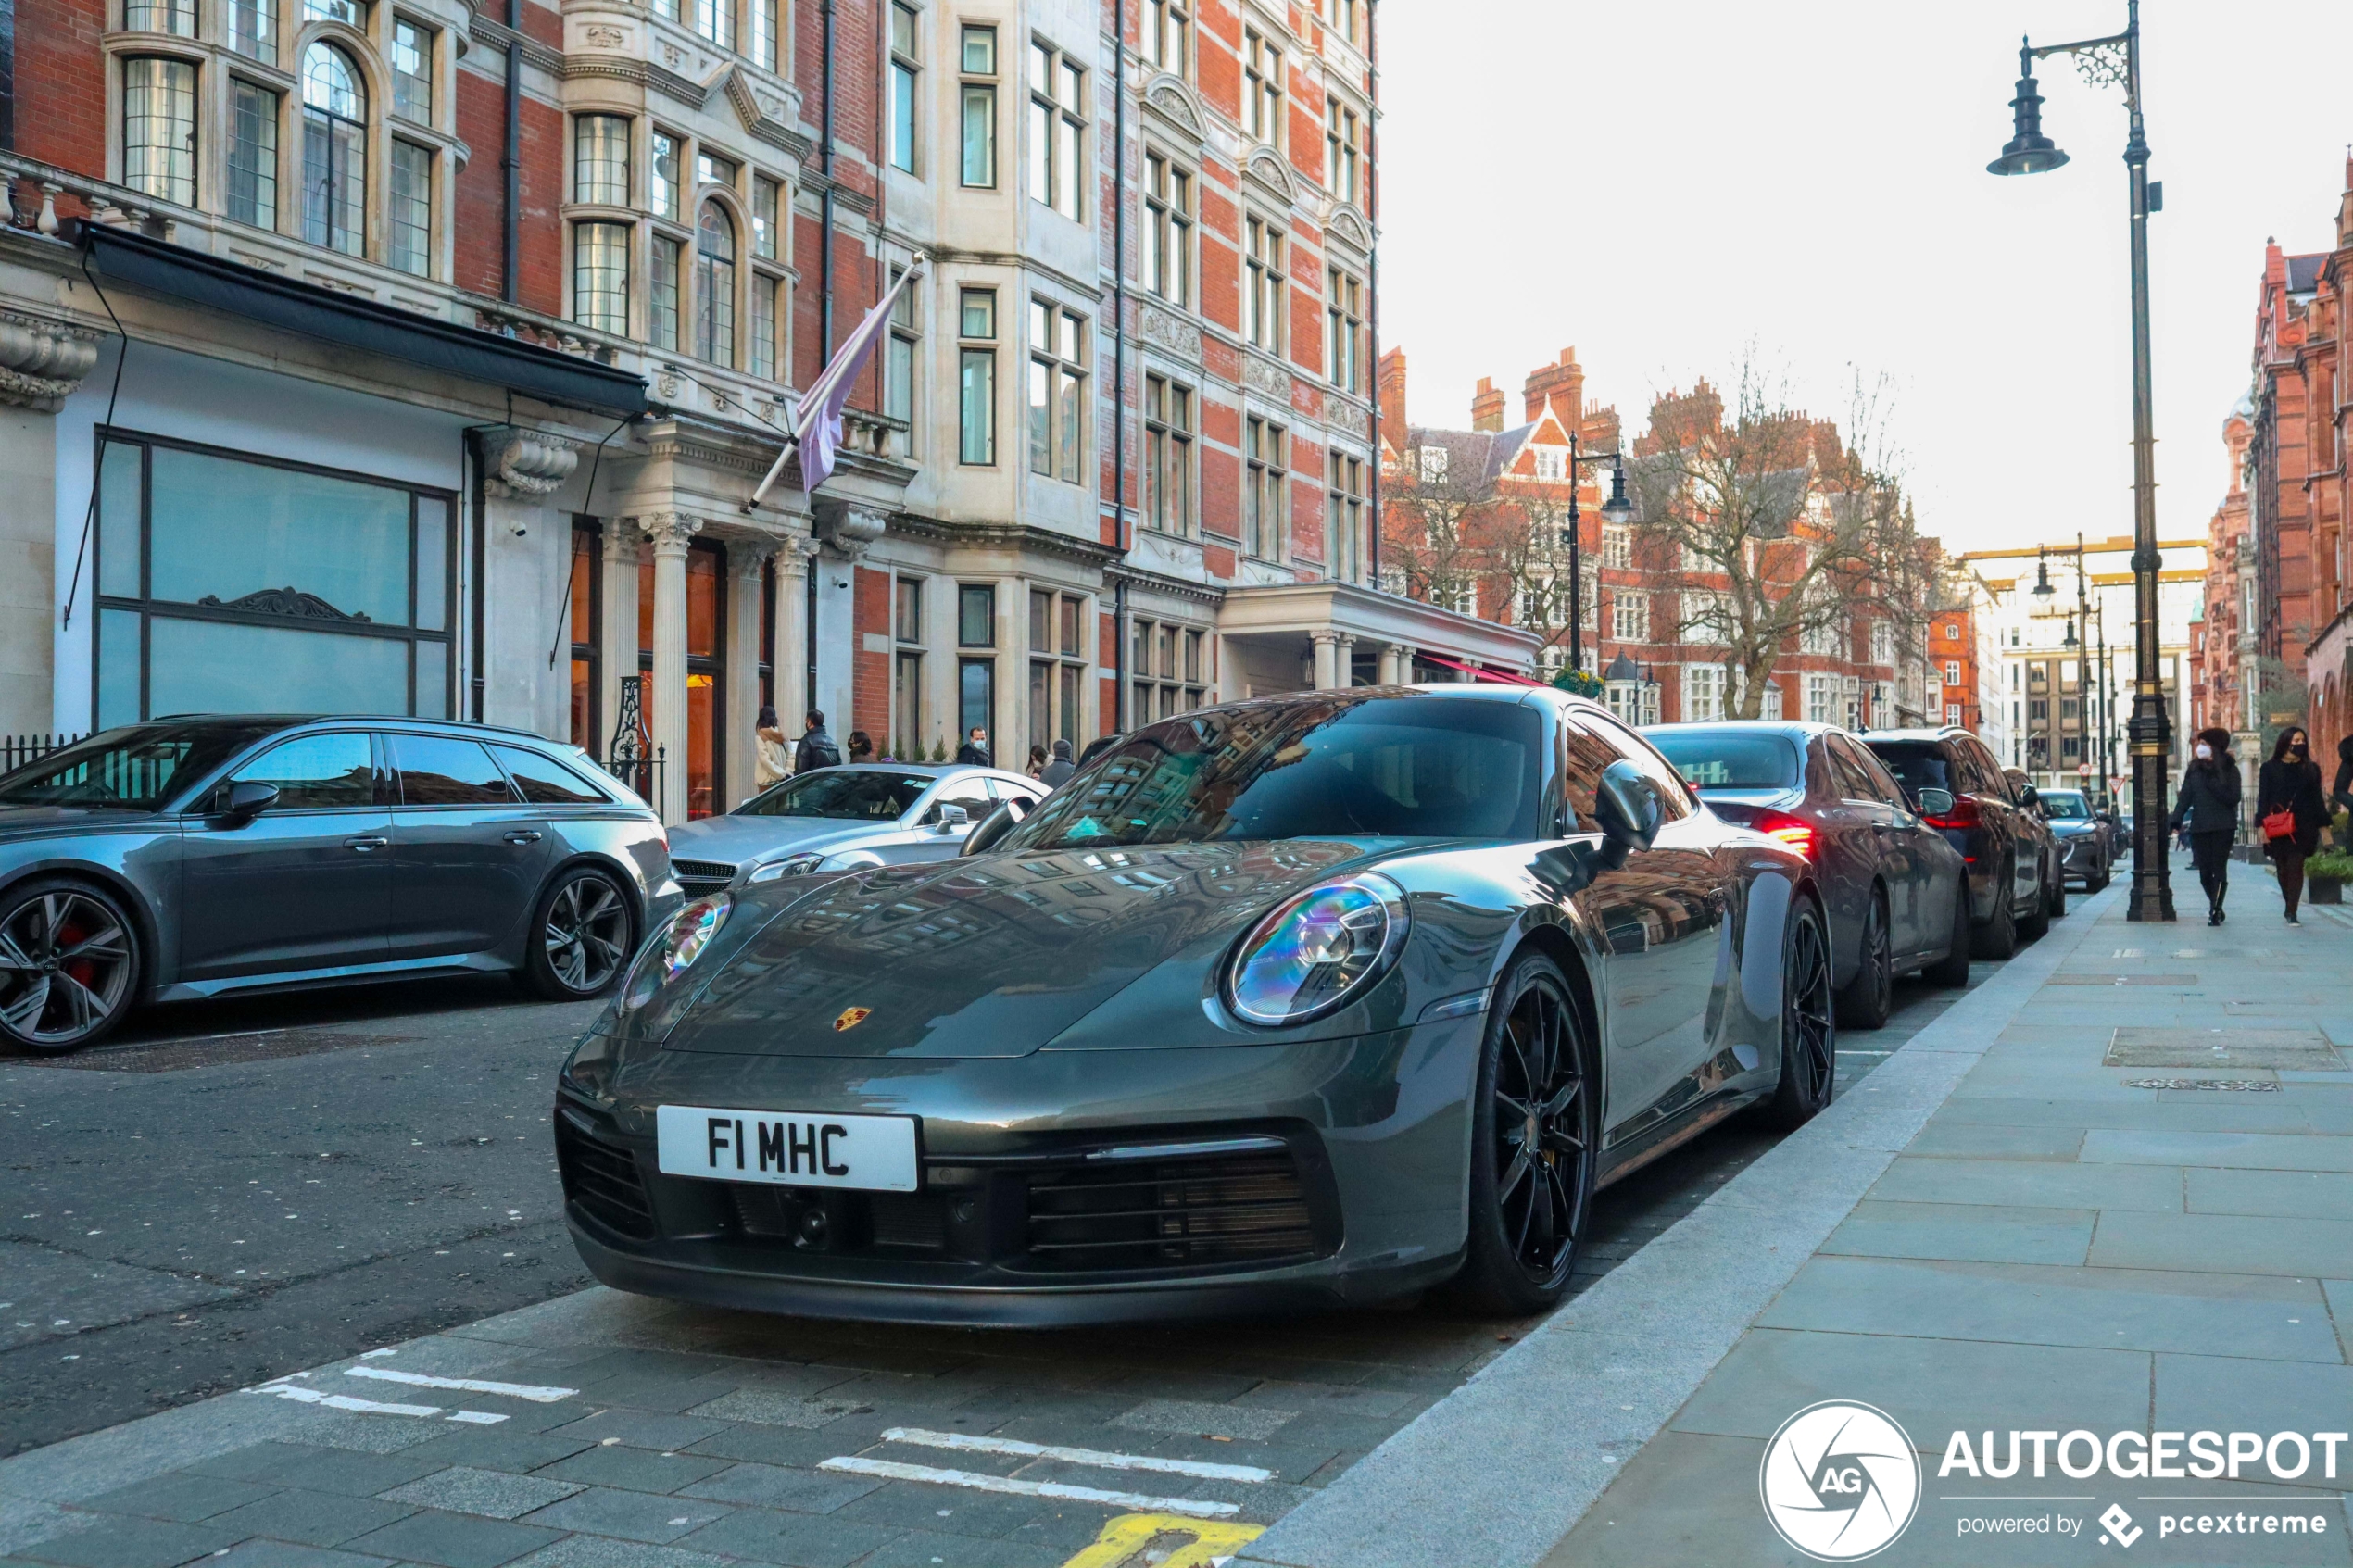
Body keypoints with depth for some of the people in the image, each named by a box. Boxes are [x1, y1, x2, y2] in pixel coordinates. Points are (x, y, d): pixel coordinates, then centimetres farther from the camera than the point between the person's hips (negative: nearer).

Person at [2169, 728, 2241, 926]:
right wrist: (2176, 820, -5)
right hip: (2199, 826, 4)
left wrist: (2212, 782, -17)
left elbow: (2233, 798, -10)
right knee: (2204, 872, 4)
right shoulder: (2194, 769, 9)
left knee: (2219, 869, -7)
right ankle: (2216, 908, 20)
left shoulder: (2229, 770, -1)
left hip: (2223, 827, -4)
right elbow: (2185, 797, 6)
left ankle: (2215, 911, -7)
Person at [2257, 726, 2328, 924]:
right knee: (2283, 868, 7)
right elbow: (2263, 799, 2)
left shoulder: (2311, 769, 10)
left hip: (2302, 827, 0)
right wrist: (2263, 826, -6)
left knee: (2295, 867, -9)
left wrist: (2323, 824, 7)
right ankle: (2291, 907, 23)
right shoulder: (2269, 768, 5)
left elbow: (2317, 799, 11)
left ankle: (2292, 912, -11)